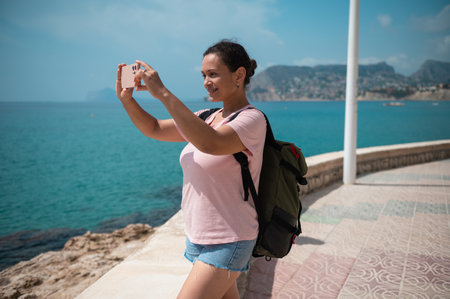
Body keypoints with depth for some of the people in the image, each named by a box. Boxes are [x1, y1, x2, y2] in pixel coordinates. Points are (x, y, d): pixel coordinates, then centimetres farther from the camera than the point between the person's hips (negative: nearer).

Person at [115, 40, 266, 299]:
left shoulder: (252, 119, -15)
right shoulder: (206, 118, 9)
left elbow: (211, 143, -34)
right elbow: (154, 129, 9)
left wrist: (163, 93, -33)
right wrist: (126, 98, -8)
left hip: (226, 244, -7)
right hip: (197, 238, 8)